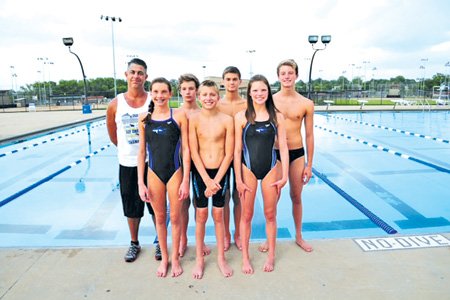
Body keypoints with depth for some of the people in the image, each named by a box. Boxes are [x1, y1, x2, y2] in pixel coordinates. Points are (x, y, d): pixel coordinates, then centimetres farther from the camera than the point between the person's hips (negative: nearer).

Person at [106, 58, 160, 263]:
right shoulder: (116, 104, -2)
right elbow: (113, 135, 11)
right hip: (127, 164, 2)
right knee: (131, 207, 14)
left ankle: (160, 242, 29)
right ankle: (134, 243, 34)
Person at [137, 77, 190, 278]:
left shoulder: (179, 116, -7)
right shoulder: (144, 118, 0)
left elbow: (185, 149, -6)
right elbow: (142, 152, 3)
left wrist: (186, 180, -9)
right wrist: (140, 182, 0)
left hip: (175, 172, -2)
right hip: (154, 173, 2)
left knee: (175, 218, 9)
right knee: (160, 218, 14)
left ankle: (175, 258, 30)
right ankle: (164, 258, 34)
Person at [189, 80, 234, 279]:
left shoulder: (227, 120, -5)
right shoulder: (194, 120, -5)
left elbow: (229, 154, -5)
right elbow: (194, 152, -7)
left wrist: (216, 180, -10)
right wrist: (207, 180, -12)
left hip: (221, 172, 0)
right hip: (200, 172, 0)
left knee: (218, 215, 11)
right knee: (201, 215, 9)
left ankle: (221, 258, 27)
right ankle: (200, 259, 25)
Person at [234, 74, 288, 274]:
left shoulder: (277, 116, 1)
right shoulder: (241, 117, -4)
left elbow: (283, 147, 2)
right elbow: (237, 150, -3)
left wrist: (284, 175, -3)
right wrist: (238, 179, -5)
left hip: (271, 169, 1)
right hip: (248, 169, -1)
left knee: (270, 214, 11)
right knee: (246, 215, 8)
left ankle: (271, 255, 30)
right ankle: (245, 258, 24)